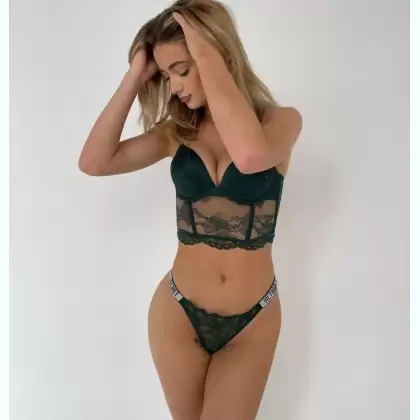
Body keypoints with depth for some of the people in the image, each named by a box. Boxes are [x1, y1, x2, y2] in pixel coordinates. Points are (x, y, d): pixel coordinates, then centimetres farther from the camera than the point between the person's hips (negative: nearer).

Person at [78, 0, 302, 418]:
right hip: (178, 312, 3)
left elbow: (250, 155, -34)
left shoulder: (281, 120, -10)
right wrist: (136, 75, -13)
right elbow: (94, 162, -13)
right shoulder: (178, 130, -1)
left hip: (253, 320, -2)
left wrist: (207, 55, -25)